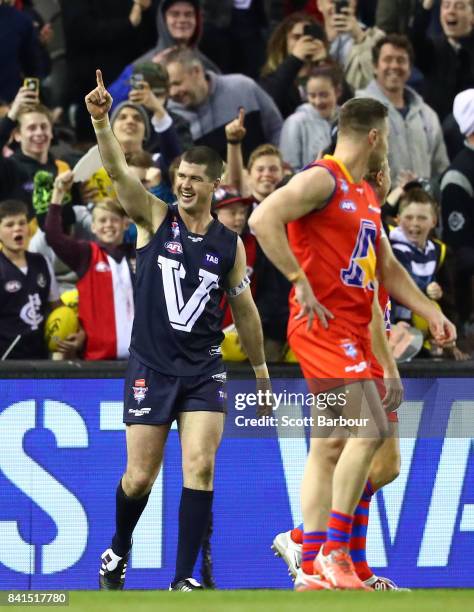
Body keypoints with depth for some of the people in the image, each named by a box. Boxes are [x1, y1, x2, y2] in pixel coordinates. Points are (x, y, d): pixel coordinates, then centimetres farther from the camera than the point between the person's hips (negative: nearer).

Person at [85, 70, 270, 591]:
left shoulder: (229, 245, 5)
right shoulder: (155, 218, -2)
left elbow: (245, 310, 16)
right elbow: (118, 173, -18)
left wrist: (261, 371, 20)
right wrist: (101, 122, -34)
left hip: (204, 371, 2)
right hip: (150, 367, -1)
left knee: (199, 469, -11)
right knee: (140, 476, 3)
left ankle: (184, 578, -7)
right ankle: (119, 551, 32)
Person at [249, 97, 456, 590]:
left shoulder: (366, 196, 19)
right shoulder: (322, 180, -10)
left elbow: (387, 268, 27)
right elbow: (262, 219, -24)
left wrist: (430, 313, 15)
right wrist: (300, 282, -24)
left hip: (351, 331, 10)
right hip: (323, 325, -10)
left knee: (329, 448, 8)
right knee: (368, 431, -18)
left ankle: (315, 568, 8)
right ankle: (334, 548, -14)